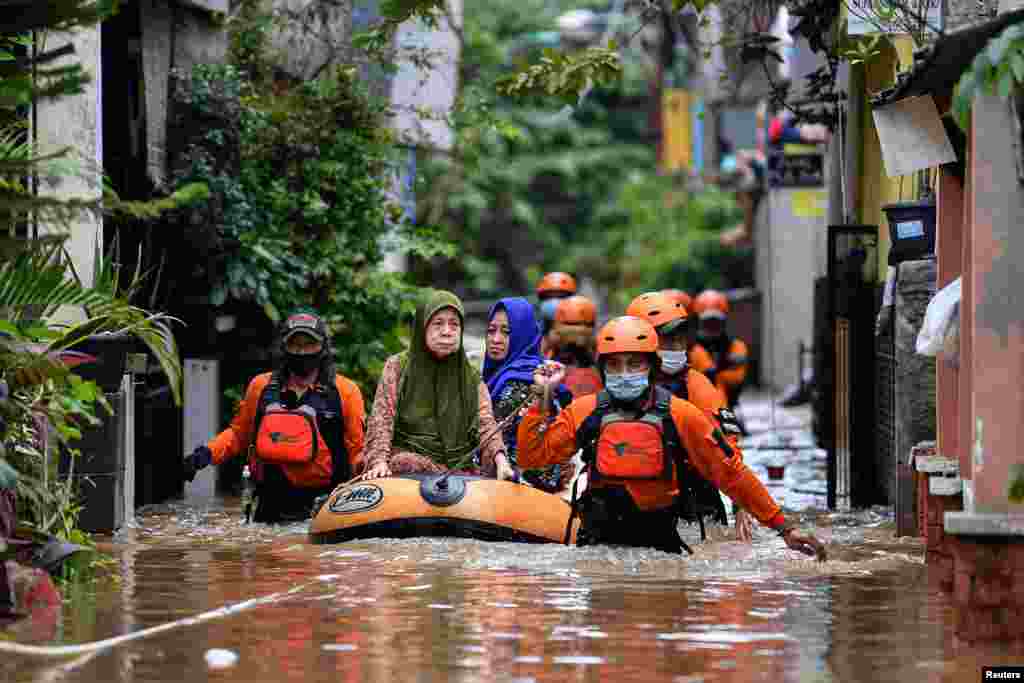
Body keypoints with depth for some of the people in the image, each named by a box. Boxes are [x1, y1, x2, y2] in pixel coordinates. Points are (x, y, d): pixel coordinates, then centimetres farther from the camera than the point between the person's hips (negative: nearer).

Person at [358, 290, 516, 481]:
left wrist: (501, 461, -19)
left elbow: (487, 427, 2)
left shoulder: (471, 377, 13)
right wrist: (380, 462, -17)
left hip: (459, 470, 1)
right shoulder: (397, 367, 8)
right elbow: (381, 422, 2)